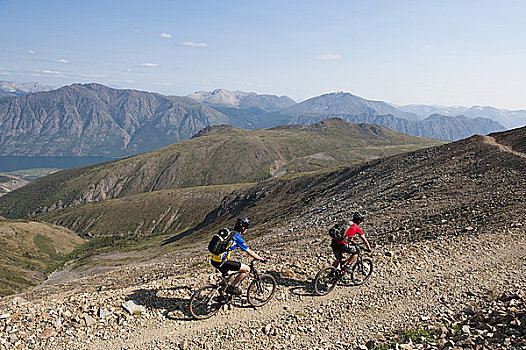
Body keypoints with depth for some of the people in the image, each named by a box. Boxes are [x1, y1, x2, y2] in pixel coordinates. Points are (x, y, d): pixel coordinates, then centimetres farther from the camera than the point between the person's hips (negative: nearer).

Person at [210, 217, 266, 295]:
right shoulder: (237, 238, -9)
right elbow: (250, 252, -3)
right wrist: (262, 259, 8)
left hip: (213, 260, 9)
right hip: (220, 262, -9)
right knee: (247, 269, -1)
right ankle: (231, 287, 5)